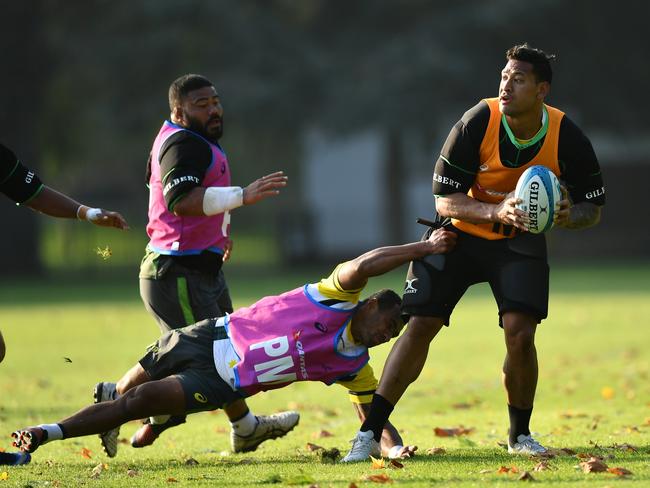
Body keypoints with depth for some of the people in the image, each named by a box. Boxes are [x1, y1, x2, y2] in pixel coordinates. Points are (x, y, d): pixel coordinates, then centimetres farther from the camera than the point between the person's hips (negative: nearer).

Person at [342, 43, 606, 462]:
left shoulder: (567, 138, -20)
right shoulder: (477, 123, -25)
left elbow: (593, 207, -6)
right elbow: (445, 200, -19)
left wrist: (568, 216, -31)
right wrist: (496, 212, -37)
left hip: (519, 239, 1)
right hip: (462, 230, 0)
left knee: (520, 333, -17)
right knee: (421, 326, -8)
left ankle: (520, 434, 7)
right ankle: (370, 431, 0)